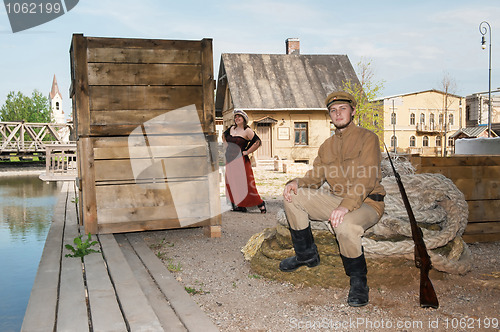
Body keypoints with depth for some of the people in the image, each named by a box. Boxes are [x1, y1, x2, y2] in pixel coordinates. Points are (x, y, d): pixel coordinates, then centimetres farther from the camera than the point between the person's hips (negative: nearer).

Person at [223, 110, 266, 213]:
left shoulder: (247, 131, -8)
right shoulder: (231, 128, 12)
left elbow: (258, 142, -16)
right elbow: (224, 136, 31)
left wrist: (247, 152, -12)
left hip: (240, 160, -7)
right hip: (230, 159, 7)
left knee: (245, 183, -9)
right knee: (232, 183, 8)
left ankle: (260, 203, 1)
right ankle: (240, 205, 16)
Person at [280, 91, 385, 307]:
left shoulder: (367, 138, -9)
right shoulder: (327, 146, 13)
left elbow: (367, 179, -21)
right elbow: (316, 177, 11)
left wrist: (346, 206, -35)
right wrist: (299, 182, -13)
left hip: (366, 203, -7)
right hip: (336, 200, 7)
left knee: (345, 225, -39)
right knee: (293, 196, -6)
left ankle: (358, 281, -13)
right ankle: (306, 254, 8)